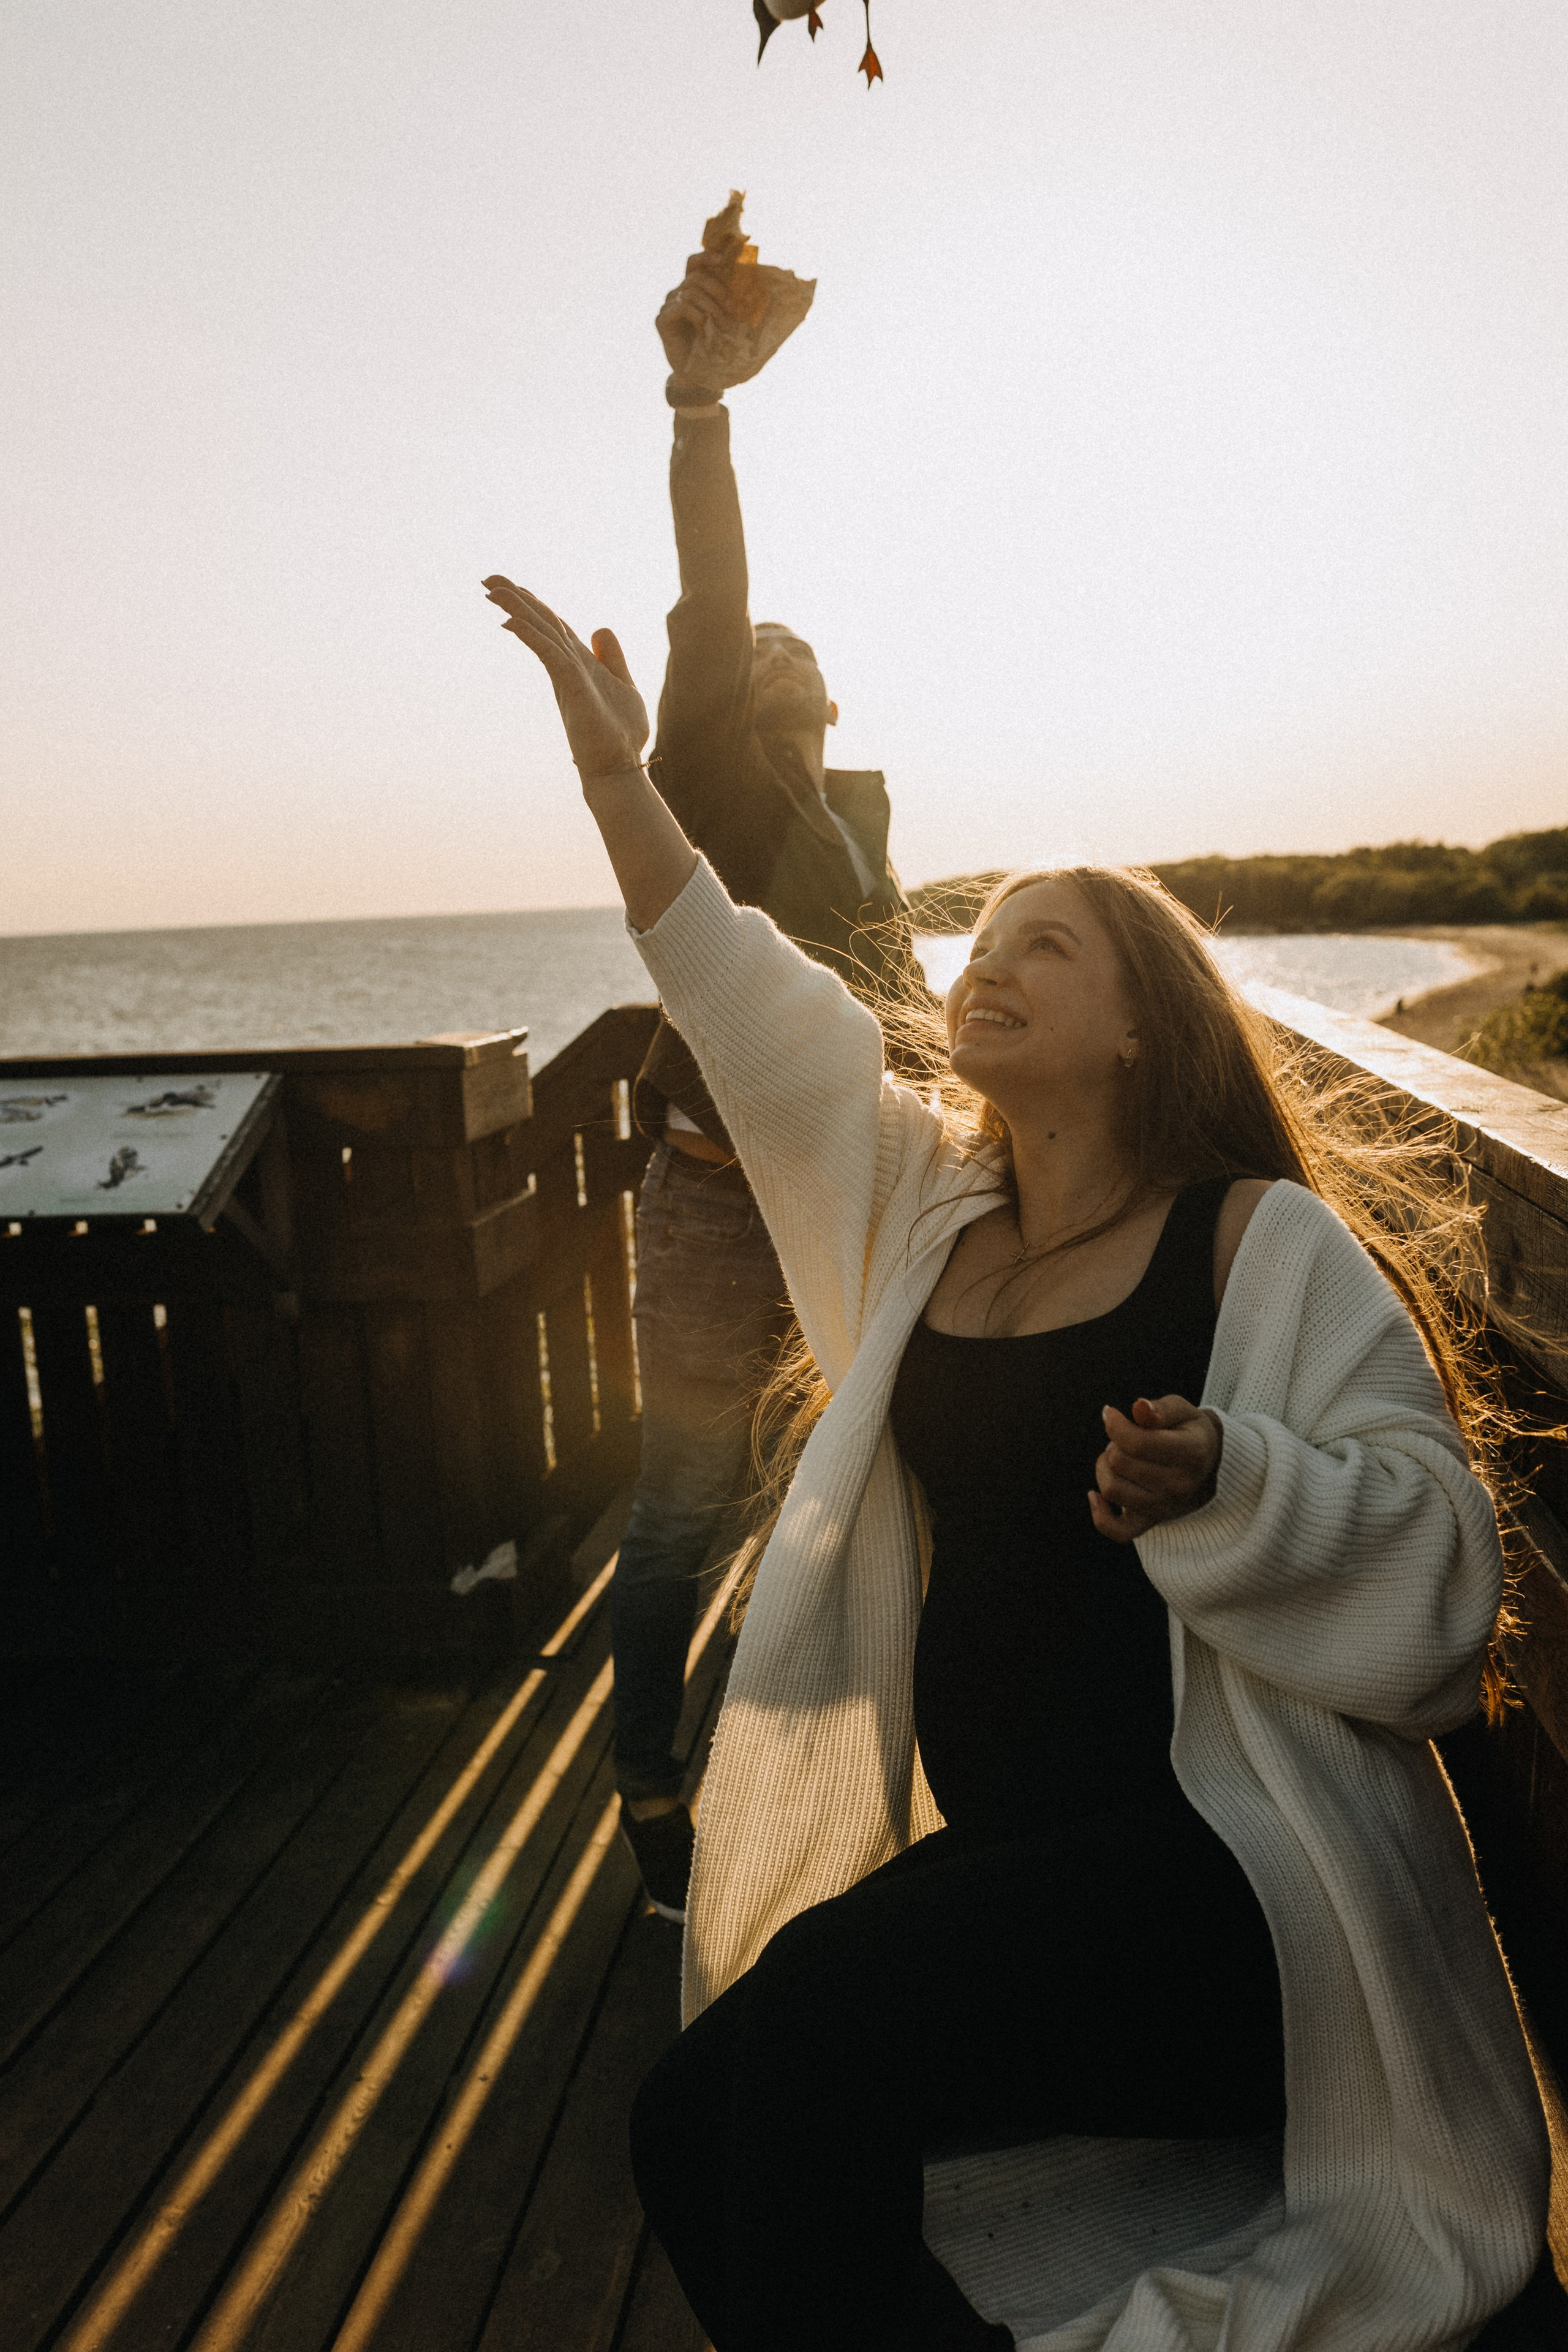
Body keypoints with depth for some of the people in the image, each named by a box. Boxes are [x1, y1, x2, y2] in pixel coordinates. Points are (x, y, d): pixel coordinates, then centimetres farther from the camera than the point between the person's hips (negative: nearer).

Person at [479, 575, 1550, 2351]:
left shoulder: (1271, 1245, -6)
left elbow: (1436, 1552, -9)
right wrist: (618, 783, 4)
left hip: (1219, 1860, -5)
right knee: (692, 2130, -10)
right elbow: (764, 1022, 6)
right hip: (985, 1853, 6)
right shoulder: (929, 1212, 10)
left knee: (804, 2032, -25)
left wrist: (1222, 1476, -28)